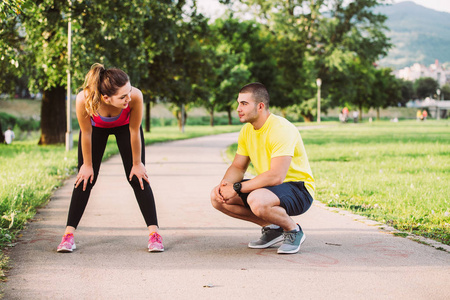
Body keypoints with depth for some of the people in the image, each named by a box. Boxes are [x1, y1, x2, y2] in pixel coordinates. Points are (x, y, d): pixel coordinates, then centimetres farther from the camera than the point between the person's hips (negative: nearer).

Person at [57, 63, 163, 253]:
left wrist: (137, 164, -12)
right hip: (96, 127, 0)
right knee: (85, 179, -1)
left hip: (124, 126, 0)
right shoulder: (84, 100, -43)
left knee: (137, 179, -5)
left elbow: (134, 132, -25)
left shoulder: (135, 97, -43)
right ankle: (69, 234, 6)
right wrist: (87, 164, -10)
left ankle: (154, 232, 1)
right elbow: (86, 134, -23)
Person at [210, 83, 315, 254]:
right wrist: (224, 183, -13)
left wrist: (237, 188, -27)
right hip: (268, 187, 9)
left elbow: (276, 176, -32)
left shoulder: (281, 129, -23)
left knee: (257, 200, -39)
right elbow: (238, 167, 10)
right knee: (218, 196, -6)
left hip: (299, 190, -9)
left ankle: (293, 230, -8)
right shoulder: (247, 131, 4)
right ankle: (271, 227, 5)